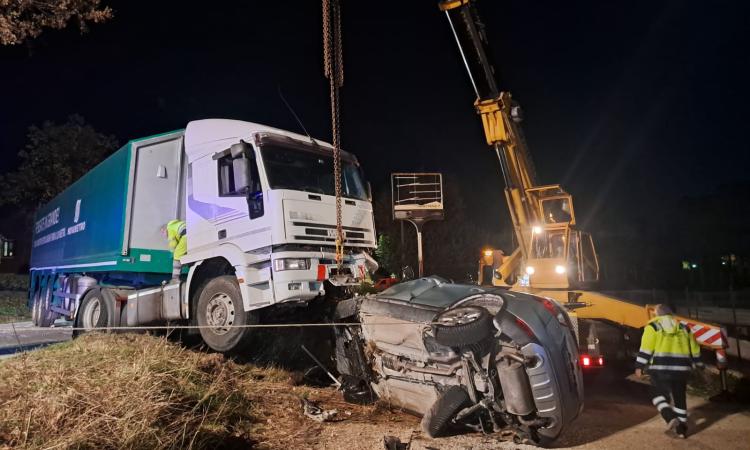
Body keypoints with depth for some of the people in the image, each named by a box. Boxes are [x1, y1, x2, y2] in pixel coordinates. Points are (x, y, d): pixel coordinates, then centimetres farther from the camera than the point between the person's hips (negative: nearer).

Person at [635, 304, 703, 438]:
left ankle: (671, 418, -12)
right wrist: (698, 365, 30)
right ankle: (682, 429, 17)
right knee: (679, 397, 14)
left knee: (658, 394, 10)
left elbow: (646, 348, -8)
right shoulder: (683, 327, 14)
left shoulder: (653, 326, 0)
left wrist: (639, 366, -6)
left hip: (661, 368, -4)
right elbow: (694, 349, 19)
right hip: (681, 368, 4)